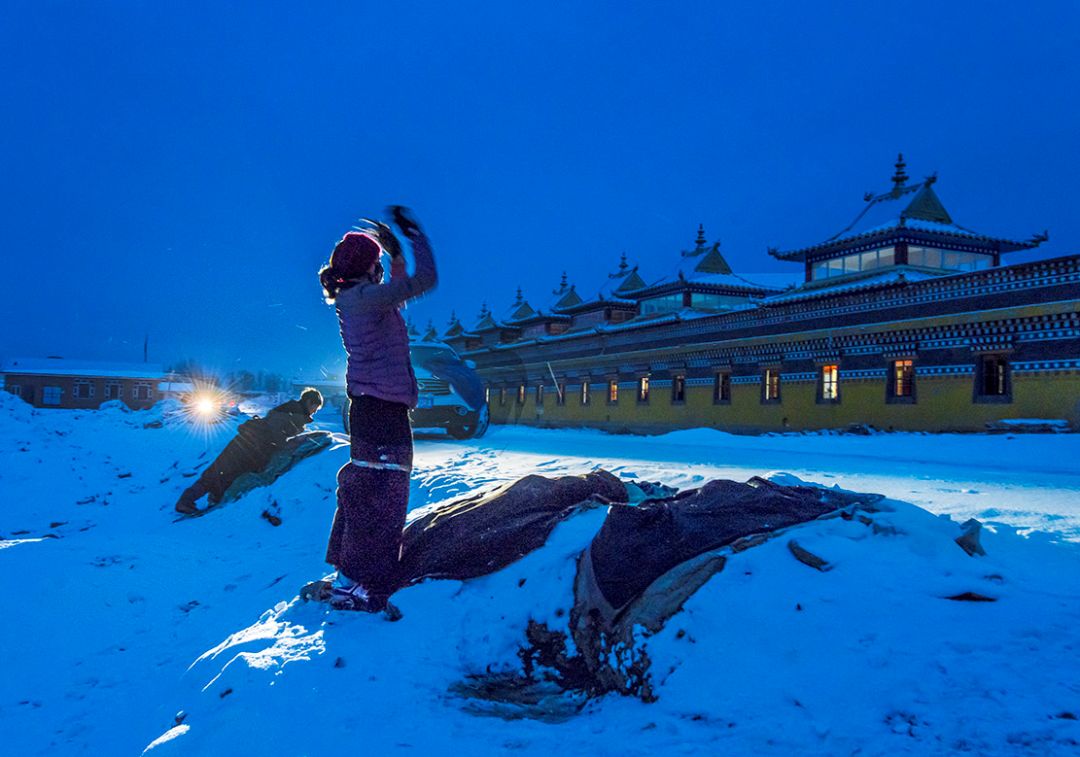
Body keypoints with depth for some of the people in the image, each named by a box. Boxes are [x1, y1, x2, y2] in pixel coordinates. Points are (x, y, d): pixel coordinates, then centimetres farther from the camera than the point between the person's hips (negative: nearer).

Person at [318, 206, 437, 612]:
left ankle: (347, 575, 27)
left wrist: (397, 254, 26)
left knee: (361, 489, 17)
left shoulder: (356, 301, 13)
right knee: (381, 496, -8)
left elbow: (399, 293, 32)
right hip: (382, 410, -10)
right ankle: (363, 586, -5)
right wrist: (414, 235, -4)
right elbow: (425, 280, -17)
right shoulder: (364, 298, -15)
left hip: (370, 407, 10)